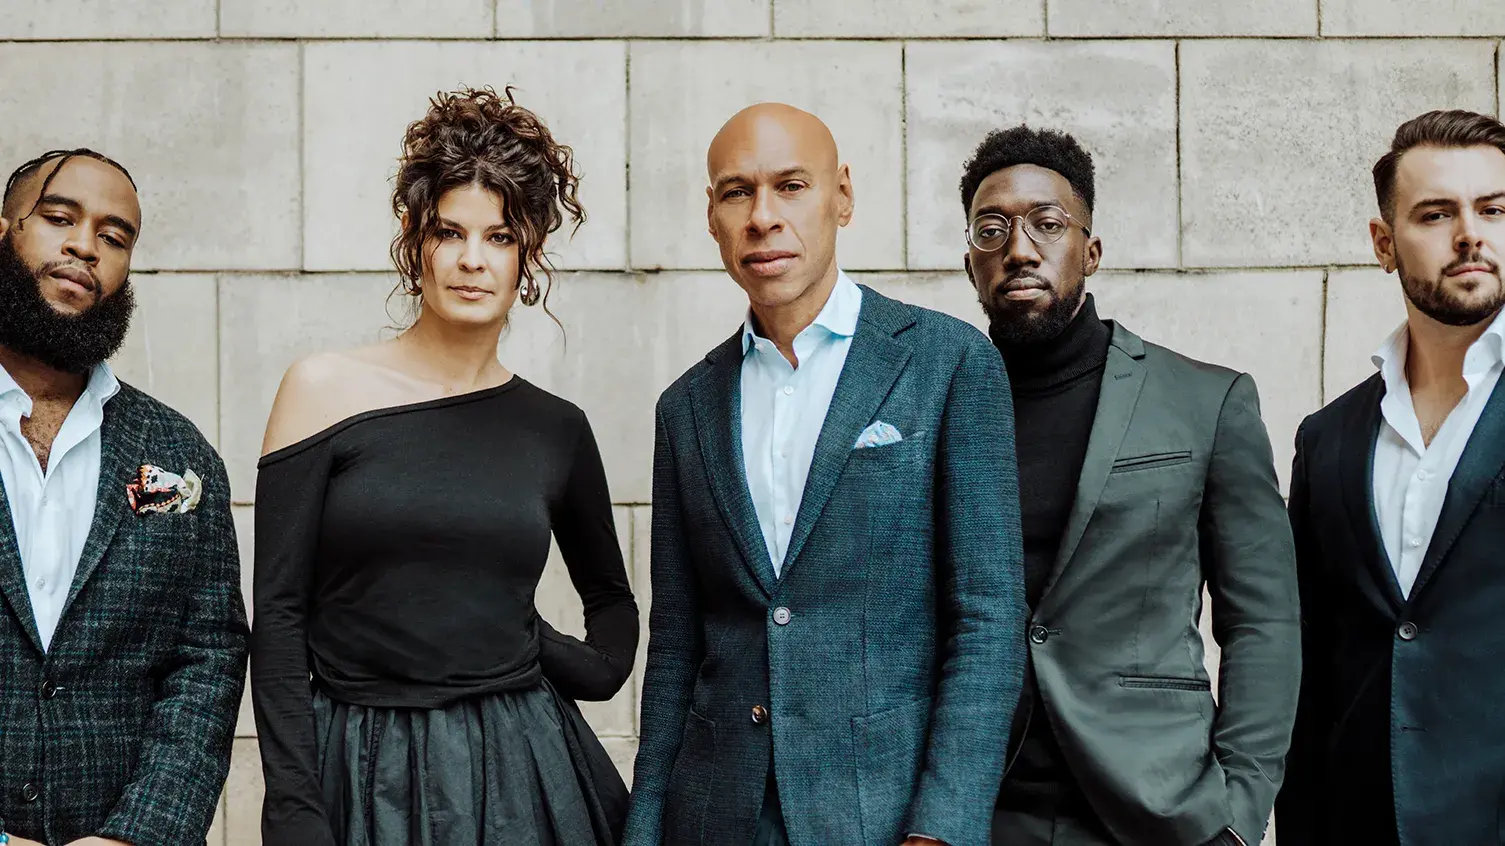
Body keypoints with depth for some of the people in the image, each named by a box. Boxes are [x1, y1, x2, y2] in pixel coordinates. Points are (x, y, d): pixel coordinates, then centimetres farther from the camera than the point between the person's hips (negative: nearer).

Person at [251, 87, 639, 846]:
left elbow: (610, 596, 21)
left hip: (523, 772, 2)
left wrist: (593, 668, 1)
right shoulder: (325, 390, -3)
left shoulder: (556, 428, 5)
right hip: (362, 775, -2)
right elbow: (278, 615, -5)